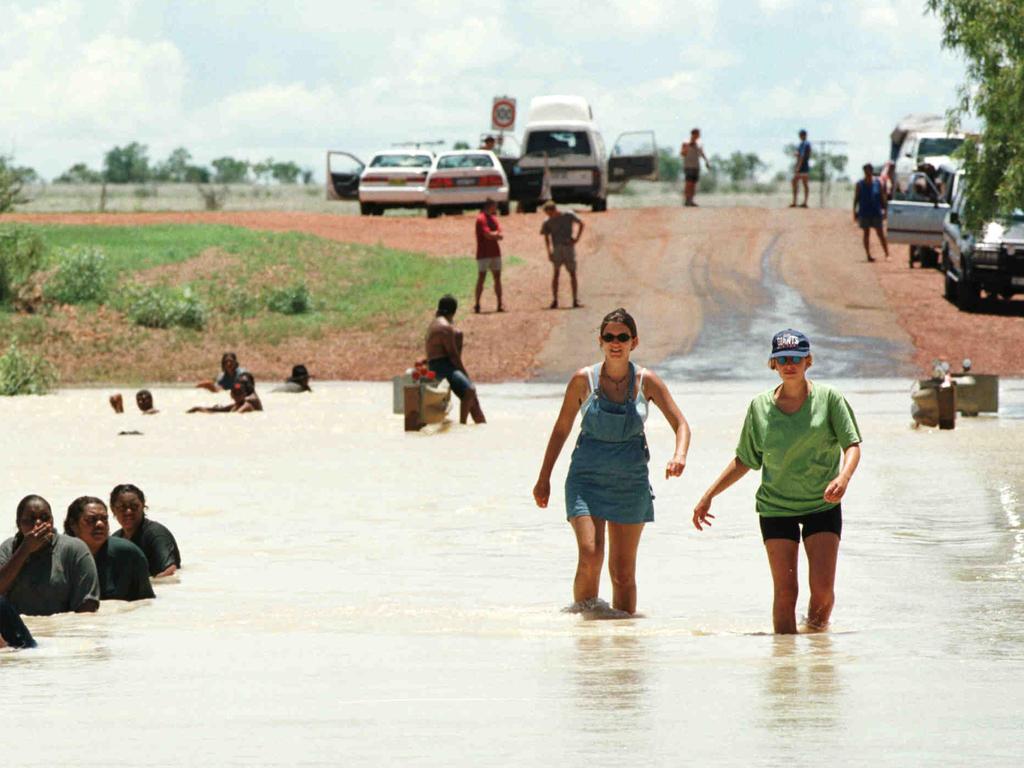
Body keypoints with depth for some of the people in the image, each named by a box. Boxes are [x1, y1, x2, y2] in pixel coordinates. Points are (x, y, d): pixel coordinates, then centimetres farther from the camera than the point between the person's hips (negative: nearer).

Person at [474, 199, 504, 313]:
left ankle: (500, 304, 11)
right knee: (481, 278, -6)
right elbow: (488, 235, -19)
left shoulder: (494, 218, 14)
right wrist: (497, 234, -1)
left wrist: (493, 234, -14)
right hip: (484, 254, -7)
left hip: (495, 253, 7)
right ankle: (477, 305, -2)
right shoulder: (481, 219, -11)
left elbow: (499, 235, 5)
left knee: (497, 278, 8)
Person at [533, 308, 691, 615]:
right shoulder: (584, 380, -3)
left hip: (630, 482, 1)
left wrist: (679, 455, -23)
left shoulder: (646, 382, -2)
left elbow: (681, 425, -1)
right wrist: (544, 479, 9)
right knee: (590, 556, -20)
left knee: (623, 571, 4)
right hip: (587, 478, -1)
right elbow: (561, 429, 7)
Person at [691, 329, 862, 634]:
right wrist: (708, 496, 7)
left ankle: (817, 631, 16)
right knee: (785, 590, -5)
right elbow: (744, 461, 11)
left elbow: (852, 445, -7)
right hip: (776, 507, 1)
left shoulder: (829, 399, -3)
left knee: (822, 586, -10)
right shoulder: (760, 407, 3)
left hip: (822, 506, -1)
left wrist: (843, 477, -28)